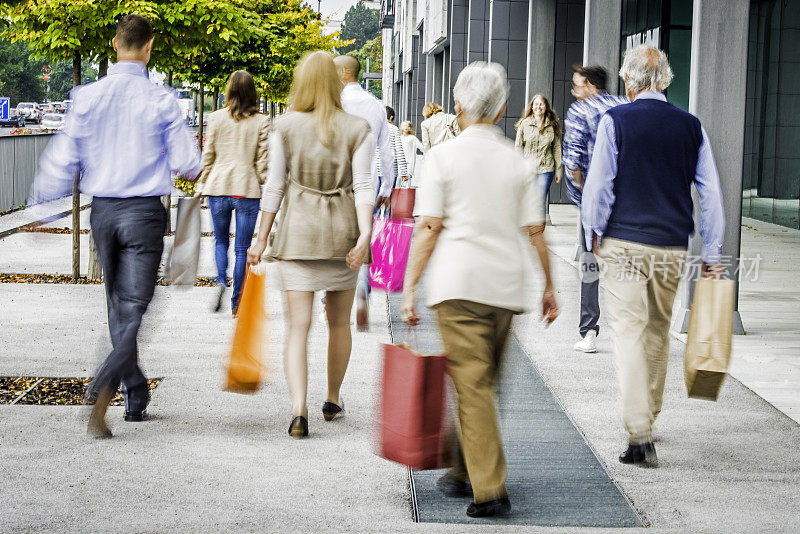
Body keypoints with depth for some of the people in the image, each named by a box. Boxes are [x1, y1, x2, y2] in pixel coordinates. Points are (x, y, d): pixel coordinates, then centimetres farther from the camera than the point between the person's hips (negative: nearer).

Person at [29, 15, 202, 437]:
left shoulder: (87, 97, -2)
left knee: (118, 307, 17)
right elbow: (187, 163, -4)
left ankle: (136, 399, 25)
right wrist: (198, 167, 20)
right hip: (144, 211, -3)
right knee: (133, 308, -4)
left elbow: (62, 160, -2)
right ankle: (103, 387, -26)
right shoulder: (161, 101, -9)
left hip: (102, 210, 3)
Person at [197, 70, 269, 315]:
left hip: (218, 187, 1)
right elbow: (262, 160, -3)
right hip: (248, 189, -1)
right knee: (242, 248, 6)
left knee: (220, 241, 18)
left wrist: (202, 184, 15)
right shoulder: (261, 122, -3)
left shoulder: (216, 118, 0)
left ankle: (221, 281, -7)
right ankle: (236, 302, 6)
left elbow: (208, 155, 4)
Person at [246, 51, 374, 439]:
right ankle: (332, 401, 31)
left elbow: (274, 186, 0)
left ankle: (299, 410, -18)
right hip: (342, 231, 1)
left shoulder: (285, 126, 0)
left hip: (298, 232, -1)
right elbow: (363, 186, -8)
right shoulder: (357, 129, 1)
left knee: (298, 326, -3)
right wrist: (364, 235, -12)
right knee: (339, 322, 18)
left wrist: (262, 238, 6)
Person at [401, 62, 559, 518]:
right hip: (507, 285, 4)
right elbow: (536, 231, 6)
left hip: (459, 282, -4)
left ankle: (490, 489, -11)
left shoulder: (444, 156, -2)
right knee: (484, 384, 17)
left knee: (472, 384, -5)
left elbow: (430, 228, -5)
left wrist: (410, 286, -1)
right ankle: (465, 472, 27)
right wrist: (549, 287, 15)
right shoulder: (518, 161, 7)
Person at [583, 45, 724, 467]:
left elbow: (599, 184, -7)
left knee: (630, 333, -4)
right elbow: (710, 192, 5)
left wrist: (594, 232, 7)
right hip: (673, 249, 4)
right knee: (658, 332, 18)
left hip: (625, 243, -4)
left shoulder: (615, 120, -6)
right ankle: (648, 418, 32)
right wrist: (712, 251, 11)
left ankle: (639, 435, -13)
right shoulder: (691, 126, 5)